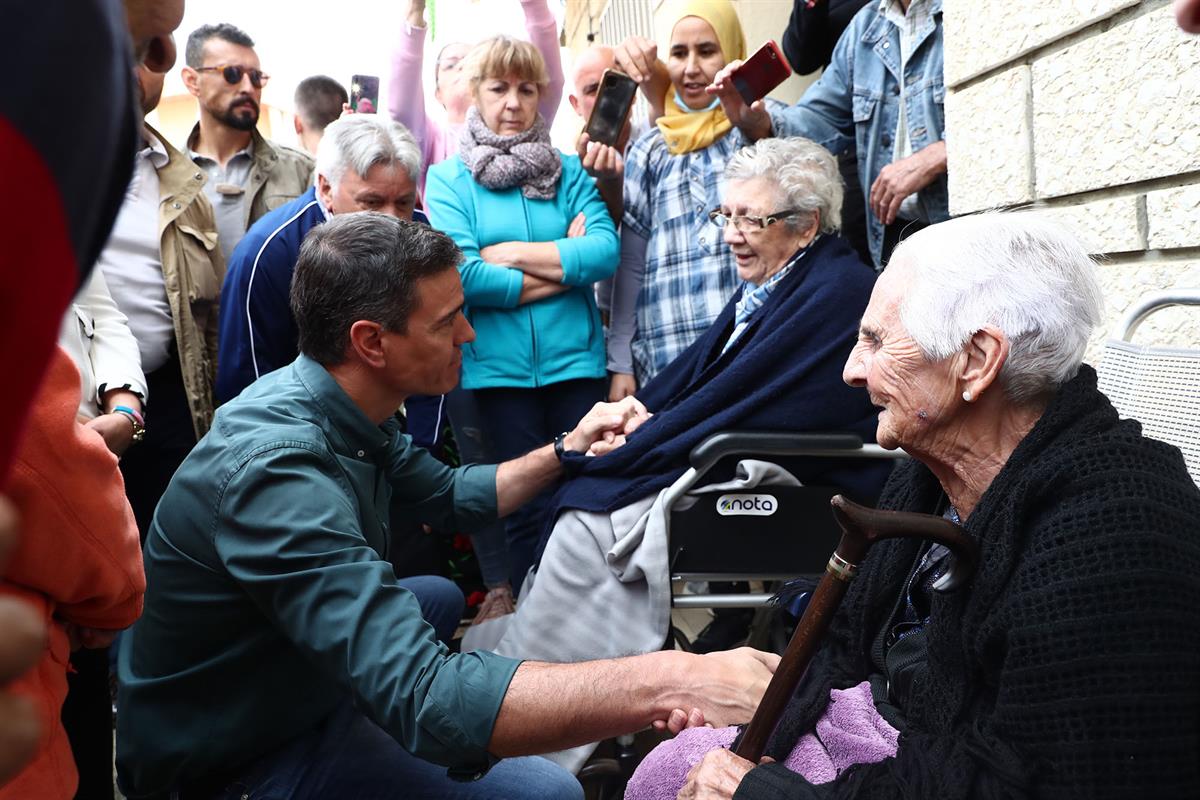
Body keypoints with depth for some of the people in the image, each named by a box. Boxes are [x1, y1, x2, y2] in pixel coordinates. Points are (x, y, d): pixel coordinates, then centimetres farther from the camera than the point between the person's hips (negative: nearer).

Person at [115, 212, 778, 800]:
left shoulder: (348, 411, -5)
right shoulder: (276, 466, -34)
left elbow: (447, 494, 15)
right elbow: (425, 699, -44)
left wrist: (565, 452, 4)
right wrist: (670, 679, -47)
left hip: (296, 685, 9)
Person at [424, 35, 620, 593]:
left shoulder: (569, 171, 10)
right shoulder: (448, 178, 3)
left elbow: (606, 251, -6)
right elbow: (458, 275, -12)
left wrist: (510, 253, -9)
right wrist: (562, 268, -8)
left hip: (576, 358, 2)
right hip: (498, 365, -2)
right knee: (526, 506, 6)